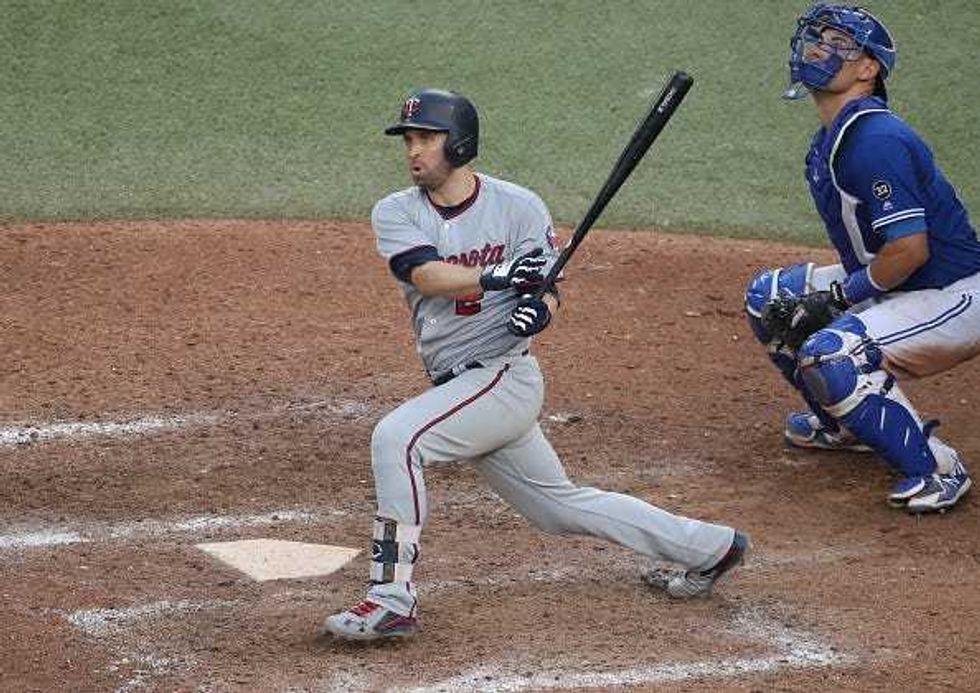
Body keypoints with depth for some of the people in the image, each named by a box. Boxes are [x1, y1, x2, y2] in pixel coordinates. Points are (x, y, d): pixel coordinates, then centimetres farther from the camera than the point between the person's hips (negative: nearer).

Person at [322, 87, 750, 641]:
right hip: (458, 386, 6)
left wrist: (539, 309, -25)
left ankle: (393, 597, -24)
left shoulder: (518, 206, -5)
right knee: (563, 507, 16)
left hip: (504, 376, -6)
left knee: (397, 436, -26)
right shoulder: (396, 214, 3)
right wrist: (497, 275, -30)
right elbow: (428, 276, -15)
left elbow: (548, 288, -2)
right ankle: (709, 547, 29)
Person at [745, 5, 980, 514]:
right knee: (768, 298, 13)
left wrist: (839, 294, -16)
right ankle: (845, 423, 27)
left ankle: (937, 467, -14)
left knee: (827, 355, -29)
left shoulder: (877, 142, -24)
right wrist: (830, 296, 1)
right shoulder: (829, 144, 8)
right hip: (893, 285, 11)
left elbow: (910, 248, -29)